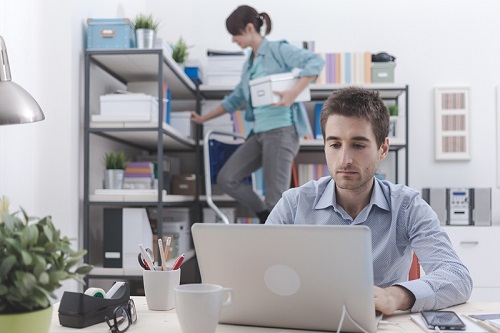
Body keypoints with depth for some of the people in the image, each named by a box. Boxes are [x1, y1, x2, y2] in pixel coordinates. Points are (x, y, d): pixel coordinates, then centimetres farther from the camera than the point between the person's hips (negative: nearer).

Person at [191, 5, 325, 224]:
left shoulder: (277, 50, -4)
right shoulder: (249, 64, 19)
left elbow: (316, 61, -16)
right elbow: (235, 99, 29)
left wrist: (294, 93, -26)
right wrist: (204, 118, 33)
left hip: (281, 130, -8)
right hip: (259, 132, 8)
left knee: (276, 199, -7)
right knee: (226, 179, 4)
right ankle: (266, 217, 18)